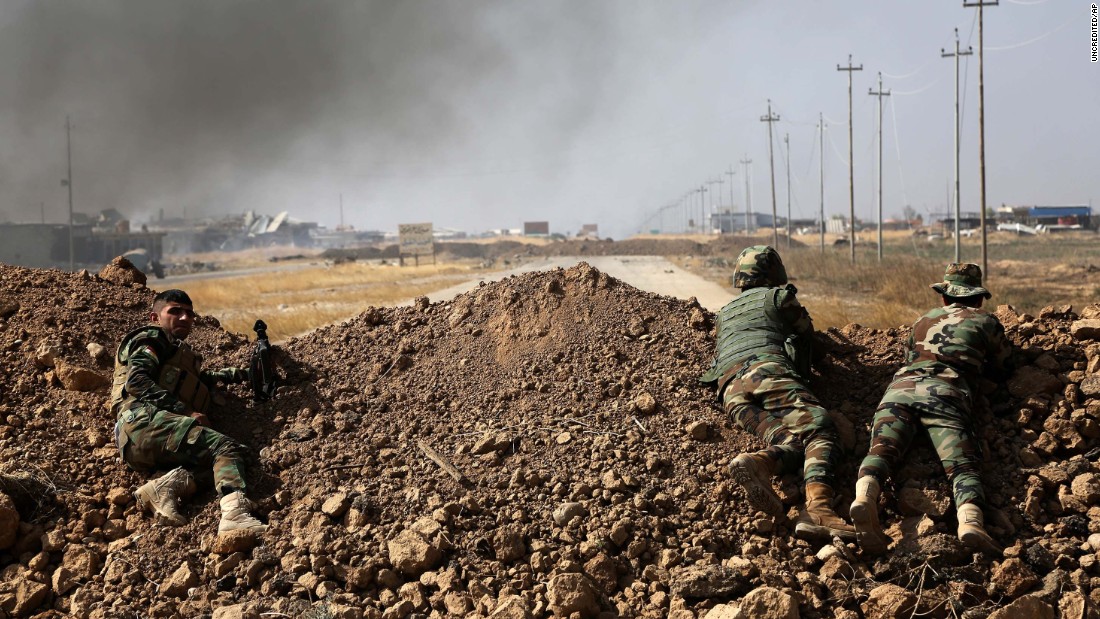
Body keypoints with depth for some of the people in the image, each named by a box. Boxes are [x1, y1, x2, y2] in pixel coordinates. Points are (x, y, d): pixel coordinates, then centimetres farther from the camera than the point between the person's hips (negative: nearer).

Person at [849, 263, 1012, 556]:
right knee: (962, 466, -21)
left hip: (900, 387, 3)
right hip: (944, 393, -3)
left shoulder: (924, 320, 37)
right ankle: (970, 521, -52)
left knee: (881, 451, -22)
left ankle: (864, 497, -55)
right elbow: (1001, 368, 39)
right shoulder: (986, 321, 27)